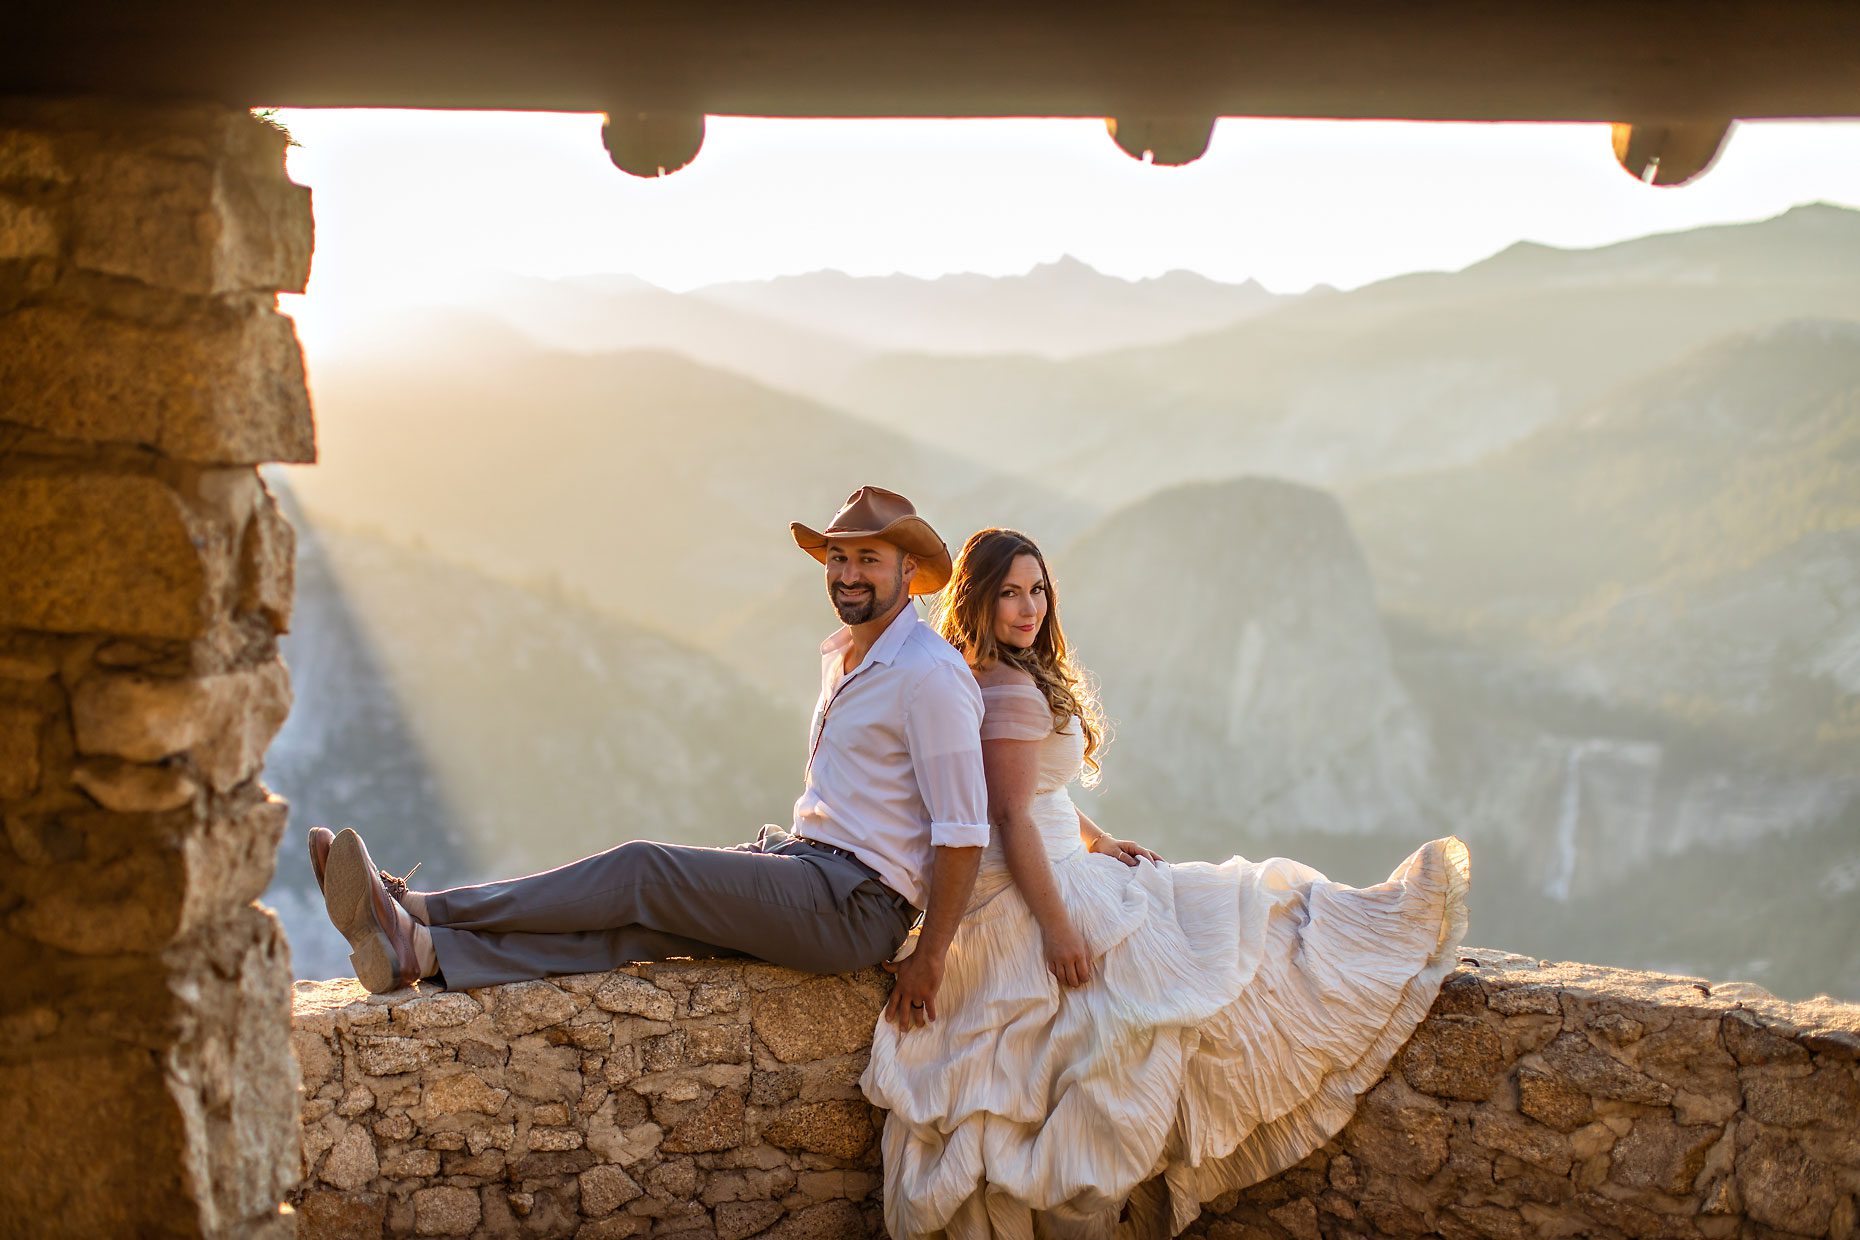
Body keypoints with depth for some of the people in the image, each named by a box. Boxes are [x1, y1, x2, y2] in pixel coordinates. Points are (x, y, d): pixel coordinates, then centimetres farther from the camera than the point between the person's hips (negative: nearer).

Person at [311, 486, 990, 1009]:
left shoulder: (930, 675, -12)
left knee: (642, 870, -17)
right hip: (801, 857, 8)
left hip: (855, 905, -8)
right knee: (636, 917, -12)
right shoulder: (840, 655, 18)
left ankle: (417, 909, -16)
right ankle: (422, 950, -26)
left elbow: (963, 830, -16)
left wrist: (929, 962, -16)